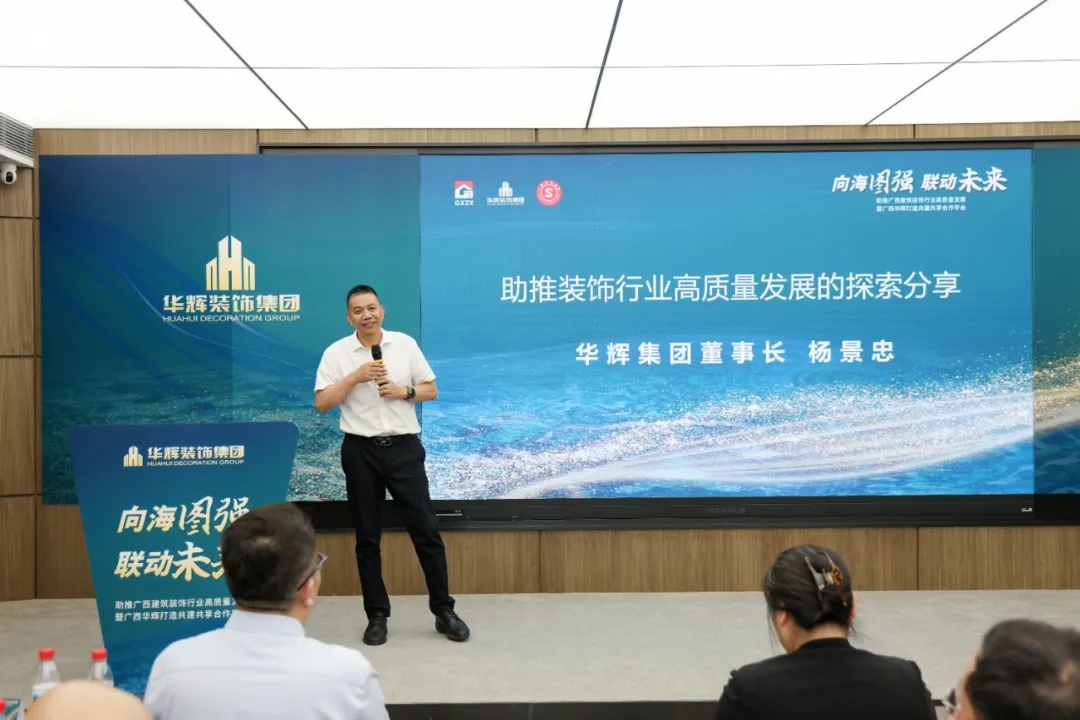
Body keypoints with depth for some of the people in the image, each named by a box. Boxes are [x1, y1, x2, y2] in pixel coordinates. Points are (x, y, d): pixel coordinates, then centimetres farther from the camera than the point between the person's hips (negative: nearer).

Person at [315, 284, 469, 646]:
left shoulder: (405, 343, 3)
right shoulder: (336, 353, 0)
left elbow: (431, 390, 7)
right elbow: (321, 403, -6)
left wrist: (404, 391, -12)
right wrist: (356, 376, -16)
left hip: (404, 448, 0)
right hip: (361, 452, 0)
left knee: (425, 530, 1)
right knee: (367, 537, 6)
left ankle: (444, 611, 13)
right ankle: (377, 616, 18)